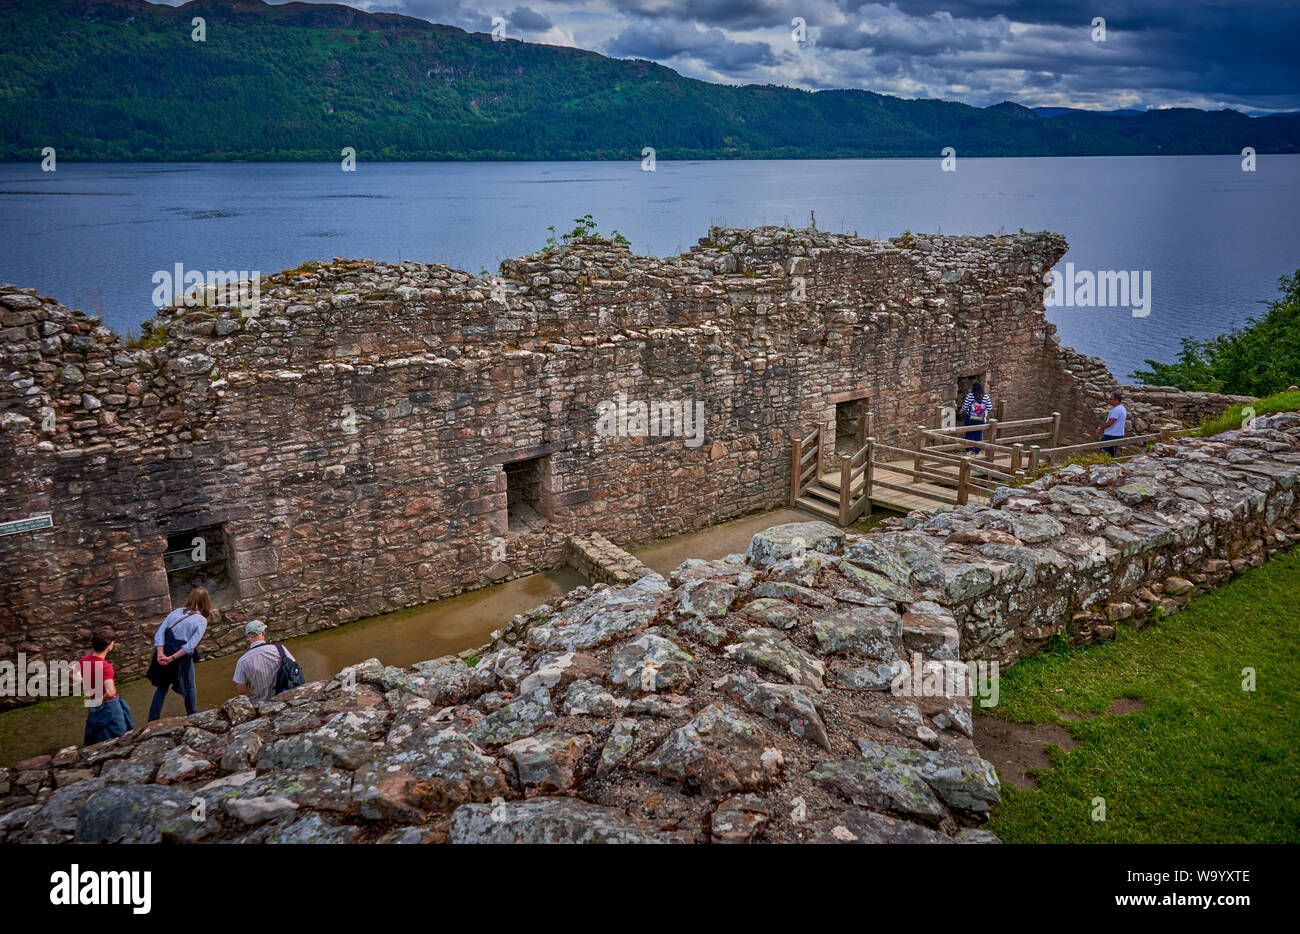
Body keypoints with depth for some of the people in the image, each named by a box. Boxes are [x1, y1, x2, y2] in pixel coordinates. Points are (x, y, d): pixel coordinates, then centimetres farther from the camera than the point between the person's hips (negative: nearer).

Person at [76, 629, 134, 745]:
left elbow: (73, 673, 13)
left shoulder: (85, 660, -8)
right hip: (110, 705, -7)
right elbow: (110, 692, -40)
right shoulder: (106, 667, -31)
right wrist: (101, 701, -22)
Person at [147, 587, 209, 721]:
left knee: (162, 687, 20)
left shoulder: (176, 612, 5)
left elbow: (159, 633, -3)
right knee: (190, 688, 18)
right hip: (182, 659, -4)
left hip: (164, 654, 4)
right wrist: (172, 658, -15)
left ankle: (152, 720, 22)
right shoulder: (201, 621, -7)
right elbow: (191, 645, -16)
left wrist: (161, 654, -11)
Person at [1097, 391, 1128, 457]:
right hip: (1119, 434, 10)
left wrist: (1100, 429, -10)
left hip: (1111, 436, -10)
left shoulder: (1116, 410, -19)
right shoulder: (1123, 408, 14)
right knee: (1113, 453, 13)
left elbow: (1110, 423, -22)